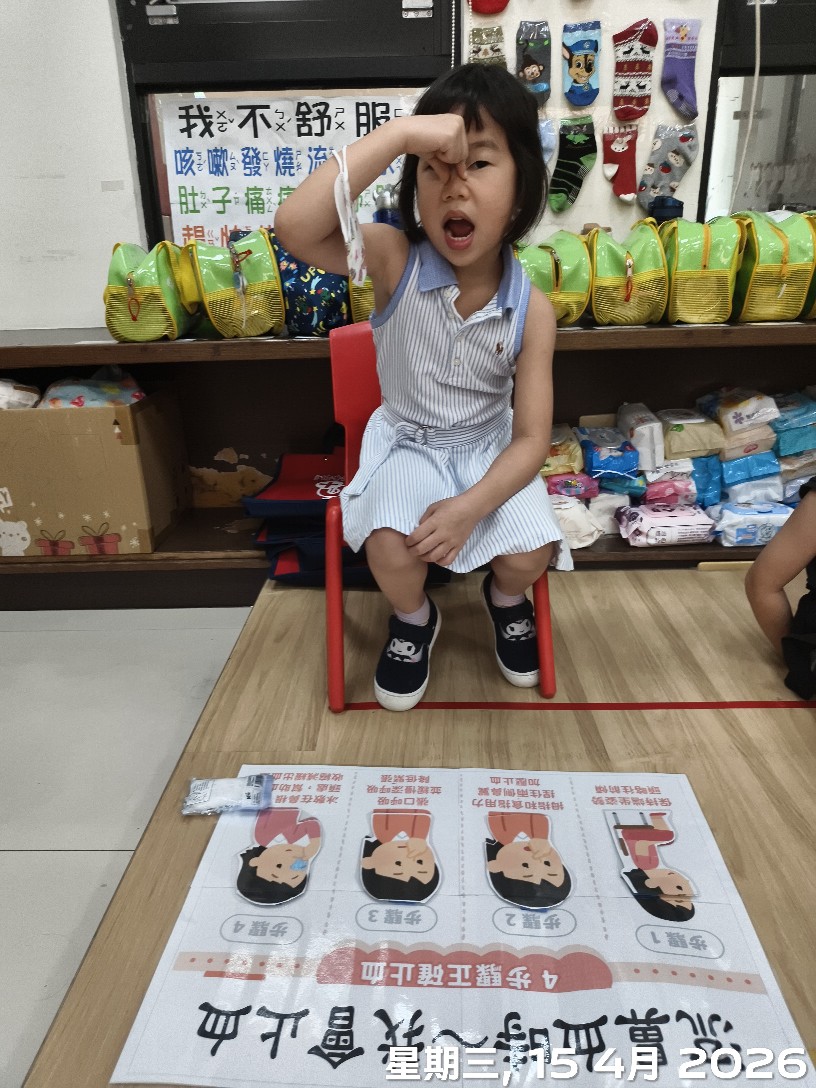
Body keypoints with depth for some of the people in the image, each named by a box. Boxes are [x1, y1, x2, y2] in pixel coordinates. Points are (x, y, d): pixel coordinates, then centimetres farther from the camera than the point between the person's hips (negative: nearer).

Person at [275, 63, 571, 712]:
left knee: (530, 554, -17)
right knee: (390, 546, -25)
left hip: (492, 448, 1)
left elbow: (532, 437, -13)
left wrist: (470, 506, -28)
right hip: (406, 443, -1)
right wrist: (399, 134, -42)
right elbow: (294, 227, -38)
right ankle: (414, 620, 13)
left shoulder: (531, 309, -15)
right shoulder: (395, 261, -19)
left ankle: (505, 599, 23)